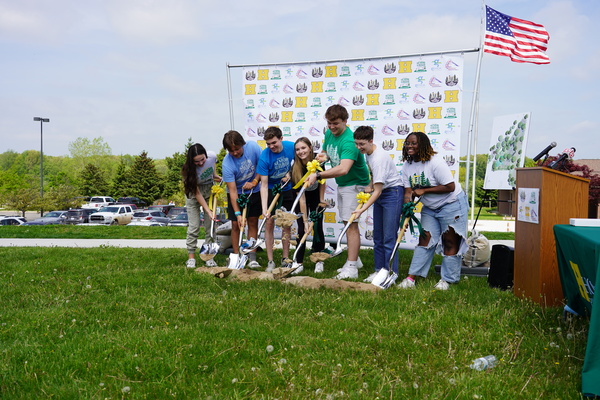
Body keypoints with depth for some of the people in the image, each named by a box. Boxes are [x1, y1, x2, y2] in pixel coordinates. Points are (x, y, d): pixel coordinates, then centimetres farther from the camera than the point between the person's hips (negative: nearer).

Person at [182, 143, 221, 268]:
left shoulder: (212, 156, -21)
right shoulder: (190, 170, -29)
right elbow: (197, 193, -26)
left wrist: (215, 176, -3)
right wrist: (208, 211, -29)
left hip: (210, 190, 3)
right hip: (193, 193, -3)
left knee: (210, 225, 0)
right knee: (194, 226, -6)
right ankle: (191, 257, 5)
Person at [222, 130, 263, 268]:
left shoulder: (253, 147, -20)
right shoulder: (227, 164, -26)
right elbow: (233, 191, -26)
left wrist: (254, 182, -18)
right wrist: (238, 214, -30)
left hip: (254, 192, 2)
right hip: (237, 194, -2)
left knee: (253, 223, 2)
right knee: (236, 224, -4)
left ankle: (252, 258, 5)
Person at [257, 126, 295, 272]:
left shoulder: (291, 147, -18)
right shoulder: (264, 157, -25)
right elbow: (264, 184, -25)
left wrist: (290, 173, -13)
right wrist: (264, 208, -33)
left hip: (287, 189, 3)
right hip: (271, 190, -2)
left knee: (287, 225, 7)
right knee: (269, 223, -6)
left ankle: (285, 259, 18)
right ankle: (270, 261, 3)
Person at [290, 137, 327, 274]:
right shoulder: (295, 169, -29)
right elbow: (301, 196, -28)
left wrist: (321, 199, -2)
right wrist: (305, 220, -29)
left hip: (316, 196, 2)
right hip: (301, 198, -1)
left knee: (317, 228, 0)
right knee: (302, 229, -6)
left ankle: (319, 261, 12)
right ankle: (299, 263, 3)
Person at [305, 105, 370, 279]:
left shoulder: (349, 141, -27)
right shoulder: (329, 133, 2)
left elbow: (343, 169, -40)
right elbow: (326, 151, 19)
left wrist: (318, 175, -44)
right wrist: (323, 156, -6)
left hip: (355, 184, -9)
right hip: (341, 184, 9)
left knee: (351, 224, -10)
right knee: (347, 223, 15)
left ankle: (351, 268, -5)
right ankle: (354, 260, 27)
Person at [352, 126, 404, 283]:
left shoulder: (379, 158, -27)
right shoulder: (368, 152, 1)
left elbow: (378, 191, -27)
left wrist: (362, 209, -30)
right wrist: (370, 185, 6)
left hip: (393, 193, -10)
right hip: (380, 193, 10)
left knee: (389, 237, -9)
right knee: (377, 236, 12)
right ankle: (380, 270, 22)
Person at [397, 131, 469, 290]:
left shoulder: (435, 162, -24)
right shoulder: (407, 166, -2)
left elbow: (450, 187, -26)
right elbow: (408, 192, -4)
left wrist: (424, 190, -24)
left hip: (452, 204, -6)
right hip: (430, 208, 6)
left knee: (450, 242, 1)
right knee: (425, 239, 2)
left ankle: (447, 279, 12)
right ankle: (411, 277, 2)